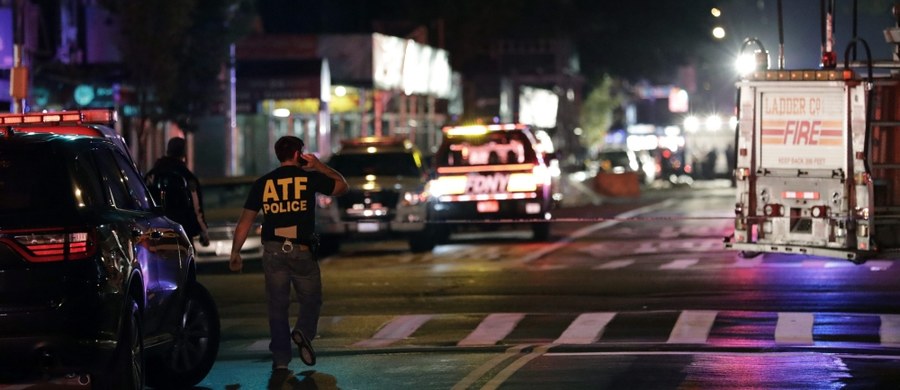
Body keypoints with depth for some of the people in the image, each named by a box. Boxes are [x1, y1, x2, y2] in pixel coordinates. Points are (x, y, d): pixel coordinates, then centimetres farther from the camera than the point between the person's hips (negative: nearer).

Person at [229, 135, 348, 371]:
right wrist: (319, 166, 23)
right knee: (311, 300, 12)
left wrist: (235, 252, 6)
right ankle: (303, 332, -16)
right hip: (302, 251, -2)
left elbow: (245, 221, 3)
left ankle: (281, 359, 2)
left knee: (278, 306, 7)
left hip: (273, 251, 2)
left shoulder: (262, 184, 6)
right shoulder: (310, 178, 0)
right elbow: (341, 186, 16)